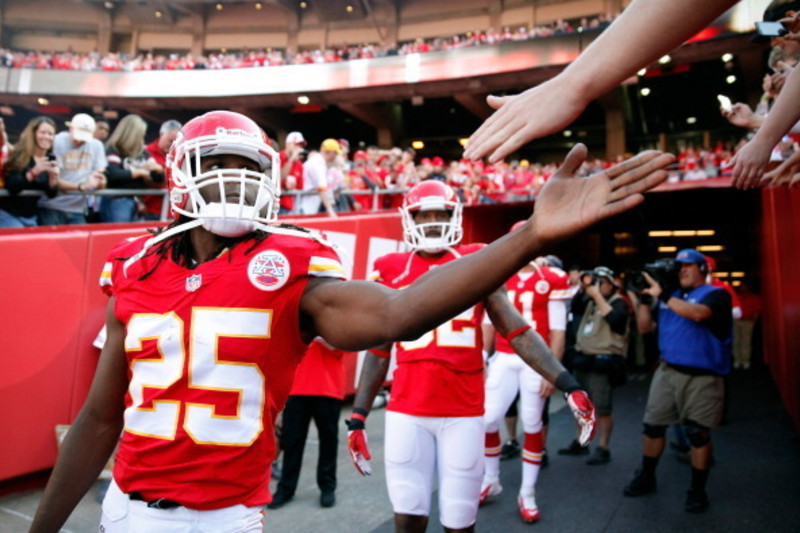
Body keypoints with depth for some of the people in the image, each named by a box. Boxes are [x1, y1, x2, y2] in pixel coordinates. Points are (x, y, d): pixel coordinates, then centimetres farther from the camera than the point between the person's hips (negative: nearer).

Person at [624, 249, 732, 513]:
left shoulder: (716, 294, -5)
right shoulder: (670, 296, 13)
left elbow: (698, 313, -27)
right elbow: (645, 327, 11)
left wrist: (662, 296, -25)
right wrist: (642, 299, -2)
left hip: (702, 377, -5)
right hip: (667, 371, 5)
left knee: (698, 433, 2)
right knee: (653, 425, 9)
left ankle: (697, 491, 18)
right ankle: (646, 478, 25)